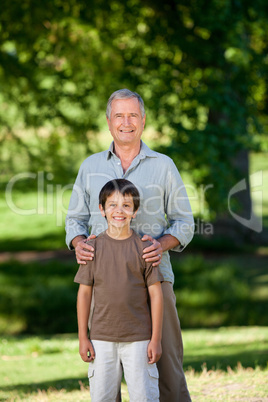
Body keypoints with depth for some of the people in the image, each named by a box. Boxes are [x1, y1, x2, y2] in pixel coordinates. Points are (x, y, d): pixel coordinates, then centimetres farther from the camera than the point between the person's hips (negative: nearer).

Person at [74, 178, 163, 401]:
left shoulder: (143, 247, -1)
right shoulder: (94, 247, 3)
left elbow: (156, 293, 0)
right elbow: (84, 292, 6)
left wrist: (156, 339, -4)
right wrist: (83, 337, 3)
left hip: (138, 338, -1)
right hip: (102, 338, 1)